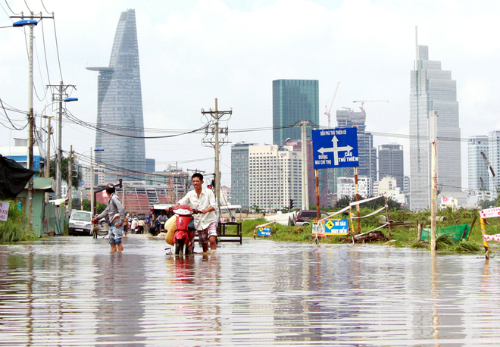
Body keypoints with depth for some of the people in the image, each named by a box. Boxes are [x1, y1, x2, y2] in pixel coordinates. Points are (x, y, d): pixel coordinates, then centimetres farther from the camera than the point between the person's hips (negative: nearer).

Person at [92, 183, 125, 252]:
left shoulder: (114, 198, -9)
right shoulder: (110, 199, 20)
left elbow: (121, 209, -18)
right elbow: (106, 211, 28)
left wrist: (121, 221, -21)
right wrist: (97, 217, 26)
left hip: (117, 222, -10)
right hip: (112, 223, 10)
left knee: (118, 241, -12)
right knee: (112, 242, 7)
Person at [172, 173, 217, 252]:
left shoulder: (208, 192, -2)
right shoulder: (190, 194, 8)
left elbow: (213, 206, -12)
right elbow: (181, 202, -4)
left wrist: (206, 210, -34)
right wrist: (172, 207, -24)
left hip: (210, 220, -4)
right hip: (199, 222, 4)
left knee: (212, 240, -23)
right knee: (204, 245, 9)